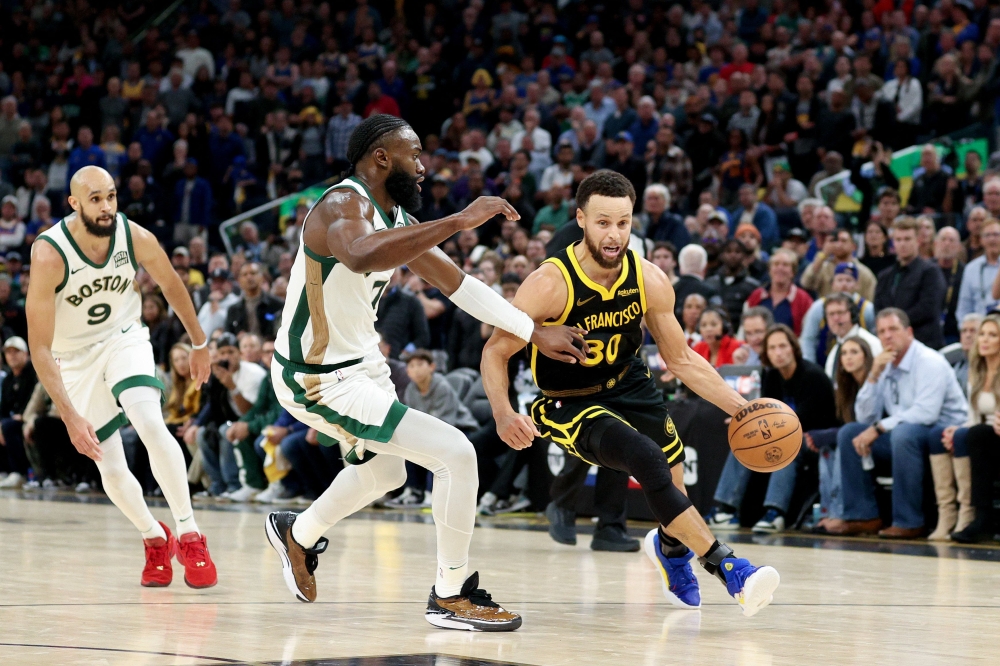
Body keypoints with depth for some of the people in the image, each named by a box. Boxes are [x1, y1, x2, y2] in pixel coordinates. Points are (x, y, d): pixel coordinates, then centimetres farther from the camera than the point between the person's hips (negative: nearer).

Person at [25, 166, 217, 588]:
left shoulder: (136, 238, -19)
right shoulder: (49, 256, -29)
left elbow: (171, 285, 4)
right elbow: (39, 347, -27)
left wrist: (199, 343, 14)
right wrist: (70, 417, -32)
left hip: (124, 339, 1)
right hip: (75, 357, -1)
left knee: (150, 424, -27)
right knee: (111, 471, 1)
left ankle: (189, 535, -20)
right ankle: (155, 538, 29)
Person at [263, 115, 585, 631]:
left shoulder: (393, 218, 6)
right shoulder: (344, 206, -24)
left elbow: (456, 283, 14)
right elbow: (362, 257, -49)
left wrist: (535, 332, 9)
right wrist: (459, 222, -47)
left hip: (362, 363, 10)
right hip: (320, 380, -10)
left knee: (385, 471, 33)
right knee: (455, 454, -17)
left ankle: (298, 534, 53)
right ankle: (451, 596, -4)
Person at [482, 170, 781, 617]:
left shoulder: (650, 281, -13)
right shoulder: (550, 283, -26)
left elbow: (680, 359, 0)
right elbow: (496, 351, -19)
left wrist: (740, 408, -9)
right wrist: (503, 414, -37)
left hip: (628, 386, 5)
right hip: (568, 404, -5)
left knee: (673, 488, 11)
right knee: (646, 458, -29)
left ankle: (670, 546, 49)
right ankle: (727, 567, -27)